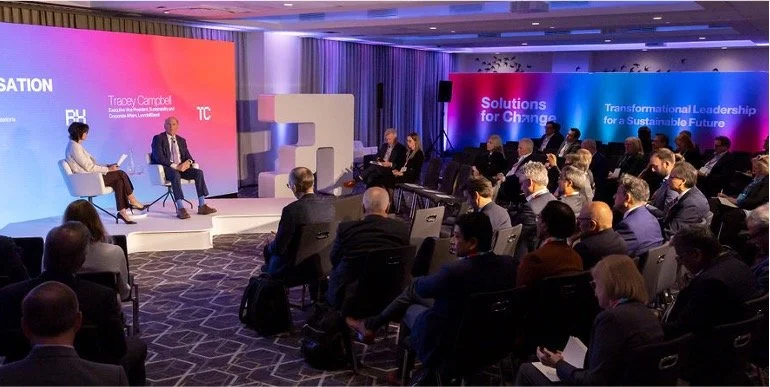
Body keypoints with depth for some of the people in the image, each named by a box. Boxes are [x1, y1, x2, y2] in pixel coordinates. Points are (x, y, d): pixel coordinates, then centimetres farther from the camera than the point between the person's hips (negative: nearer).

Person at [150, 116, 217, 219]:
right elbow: (159, 157, -12)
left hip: (181, 168, 6)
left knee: (198, 172, -19)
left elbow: (188, 156, 14)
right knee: (175, 174, -38)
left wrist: (188, 162, -13)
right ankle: (180, 209, -45)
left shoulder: (181, 140, 19)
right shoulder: (158, 138, 1)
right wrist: (174, 166, -22)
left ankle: (202, 206, -21)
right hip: (166, 168, -6)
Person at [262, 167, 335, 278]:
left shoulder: (291, 210, -25)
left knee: (268, 249, 23)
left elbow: (278, 248, -20)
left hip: (296, 267, -6)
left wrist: (269, 246, 5)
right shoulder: (329, 207, -8)